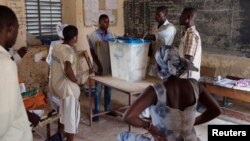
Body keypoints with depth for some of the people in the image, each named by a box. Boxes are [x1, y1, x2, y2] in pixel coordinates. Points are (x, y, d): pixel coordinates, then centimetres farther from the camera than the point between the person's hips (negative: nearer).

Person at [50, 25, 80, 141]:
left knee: (63, 111, 27)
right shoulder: (69, 50, -22)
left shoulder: (57, 47, 4)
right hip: (67, 87, -9)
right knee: (71, 114, 4)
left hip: (56, 85, 9)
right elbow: (68, 70, -34)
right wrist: (75, 80, -18)